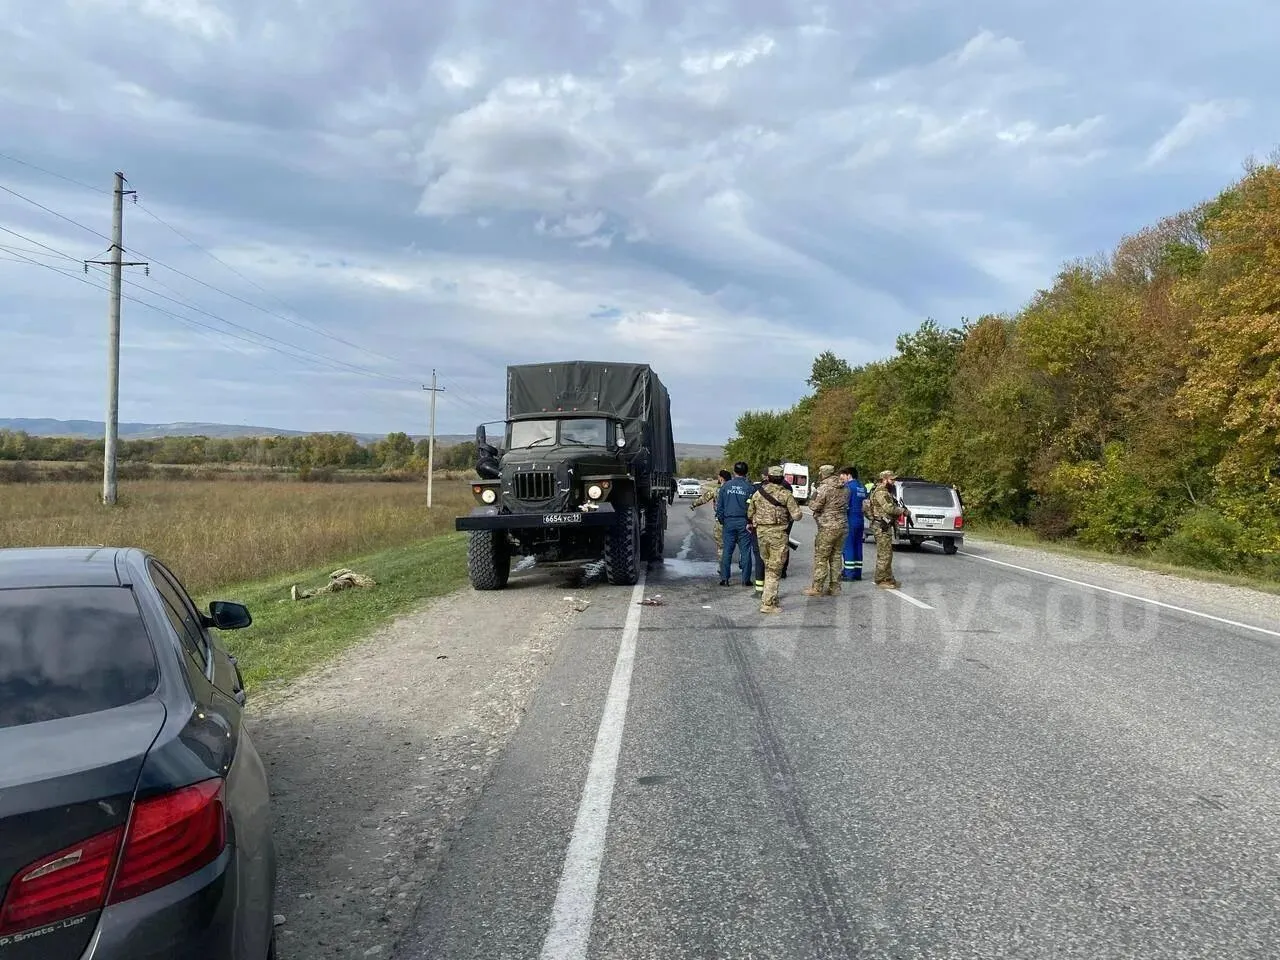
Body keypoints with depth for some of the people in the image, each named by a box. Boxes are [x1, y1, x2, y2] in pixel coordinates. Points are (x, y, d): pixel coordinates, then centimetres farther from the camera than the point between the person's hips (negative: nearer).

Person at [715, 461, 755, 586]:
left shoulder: (725, 486, 1)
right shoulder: (750, 487, -4)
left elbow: (719, 506, 4)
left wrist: (721, 520, 13)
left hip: (729, 522, 1)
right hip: (744, 522, -1)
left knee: (727, 551, 6)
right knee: (745, 551, 4)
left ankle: (724, 579, 5)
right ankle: (745, 579, 5)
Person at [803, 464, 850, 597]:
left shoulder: (824, 488, -15)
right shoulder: (844, 488, 9)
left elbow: (814, 506, -14)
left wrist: (813, 496, 4)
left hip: (828, 527, -7)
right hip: (843, 526, 7)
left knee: (821, 558, 0)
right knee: (836, 557, 14)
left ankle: (817, 587, 1)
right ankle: (834, 587, 17)